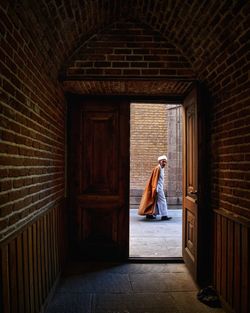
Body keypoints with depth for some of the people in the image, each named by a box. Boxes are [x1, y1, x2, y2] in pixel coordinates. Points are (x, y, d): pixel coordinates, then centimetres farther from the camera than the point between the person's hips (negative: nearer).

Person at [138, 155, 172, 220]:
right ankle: (164, 215, -3)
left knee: (156, 201, 12)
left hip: (160, 187, 10)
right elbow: (155, 179, -20)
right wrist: (155, 188, -23)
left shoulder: (161, 168, 14)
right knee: (162, 201, -7)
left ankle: (149, 214, 16)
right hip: (158, 188, -10)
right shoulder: (157, 168, -16)